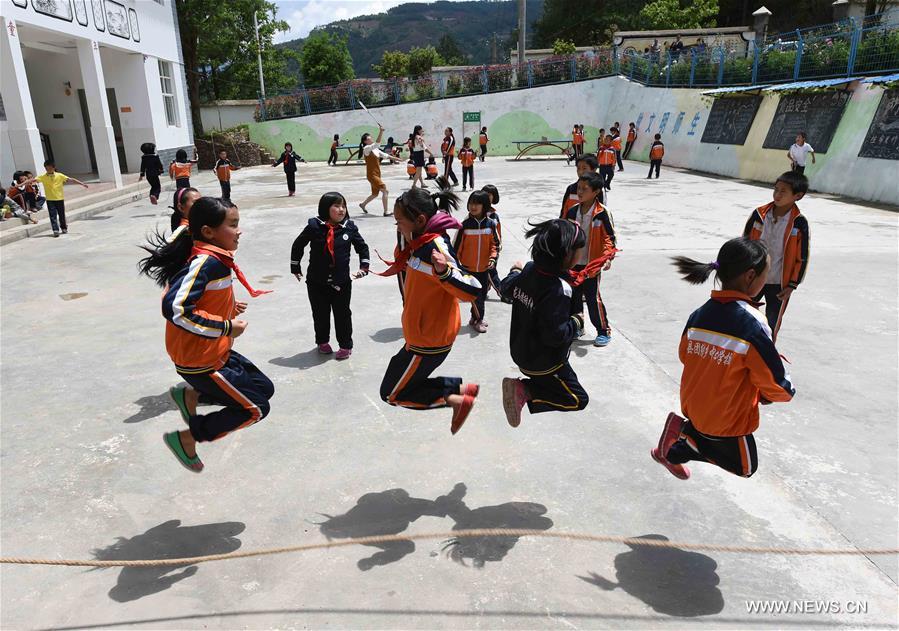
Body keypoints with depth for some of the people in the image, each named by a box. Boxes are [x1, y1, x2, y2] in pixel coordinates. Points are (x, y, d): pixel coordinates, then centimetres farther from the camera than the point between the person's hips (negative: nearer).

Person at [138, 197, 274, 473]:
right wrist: (226, 326, -26)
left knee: (263, 388, 16)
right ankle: (186, 439, 11)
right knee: (256, 408, 0)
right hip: (202, 363, -9)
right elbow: (174, 308, -35)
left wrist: (229, 307, 5)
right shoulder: (205, 262, -25)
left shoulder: (211, 258, 4)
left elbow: (202, 299, 17)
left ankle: (191, 395, 14)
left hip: (215, 353, 9)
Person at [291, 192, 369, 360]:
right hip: (317, 282, 0)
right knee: (320, 314, 13)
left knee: (342, 314, 8)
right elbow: (298, 245, 4)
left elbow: (362, 246, 10)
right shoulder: (314, 226, -10)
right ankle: (322, 341, 35)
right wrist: (295, 267, 9)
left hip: (342, 282, 0)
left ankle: (346, 345, 24)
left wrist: (364, 266, 2)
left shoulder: (349, 227, -5)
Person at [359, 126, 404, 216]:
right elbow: (377, 143, -28)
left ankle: (362, 204, 40)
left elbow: (385, 155, 16)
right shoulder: (366, 149, -13)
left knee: (375, 194, 20)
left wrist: (396, 158, 11)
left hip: (377, 175, 9)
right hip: (372, 175, -9)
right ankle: (386, 212, -14)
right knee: (384, 190, -17)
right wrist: (381, 132, -33)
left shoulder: (375, 149, 12)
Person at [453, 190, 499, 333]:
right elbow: (457, 246, -4)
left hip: (484, 267, 3)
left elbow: (495, 244, 4)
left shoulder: (490, 224, -4)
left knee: (482, 294, 14)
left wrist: (492, 258, -11)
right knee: (476, 295, 2)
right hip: (468, 267, -3)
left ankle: (475, 318, 32)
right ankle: (478, 319, 18)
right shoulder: (465, 225, -10)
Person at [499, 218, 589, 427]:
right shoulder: (559, 289, -32)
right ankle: (525, 390, -5)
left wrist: (515, 271, 34)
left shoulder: (529, 269, -7)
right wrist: (577, 322, -13)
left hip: (521, 352, 9)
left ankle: (523, 386, 10)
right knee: (578, 399, 4)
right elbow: (555, 334, -32)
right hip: (544, 362, -9)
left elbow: (507, 288, 13)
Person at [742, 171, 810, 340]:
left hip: (779, 284, -2)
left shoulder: (799, 223, -13)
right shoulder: (759, 214, -7)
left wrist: (792, 284, -5)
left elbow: (802, 257, -6)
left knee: (772, 323, 12)